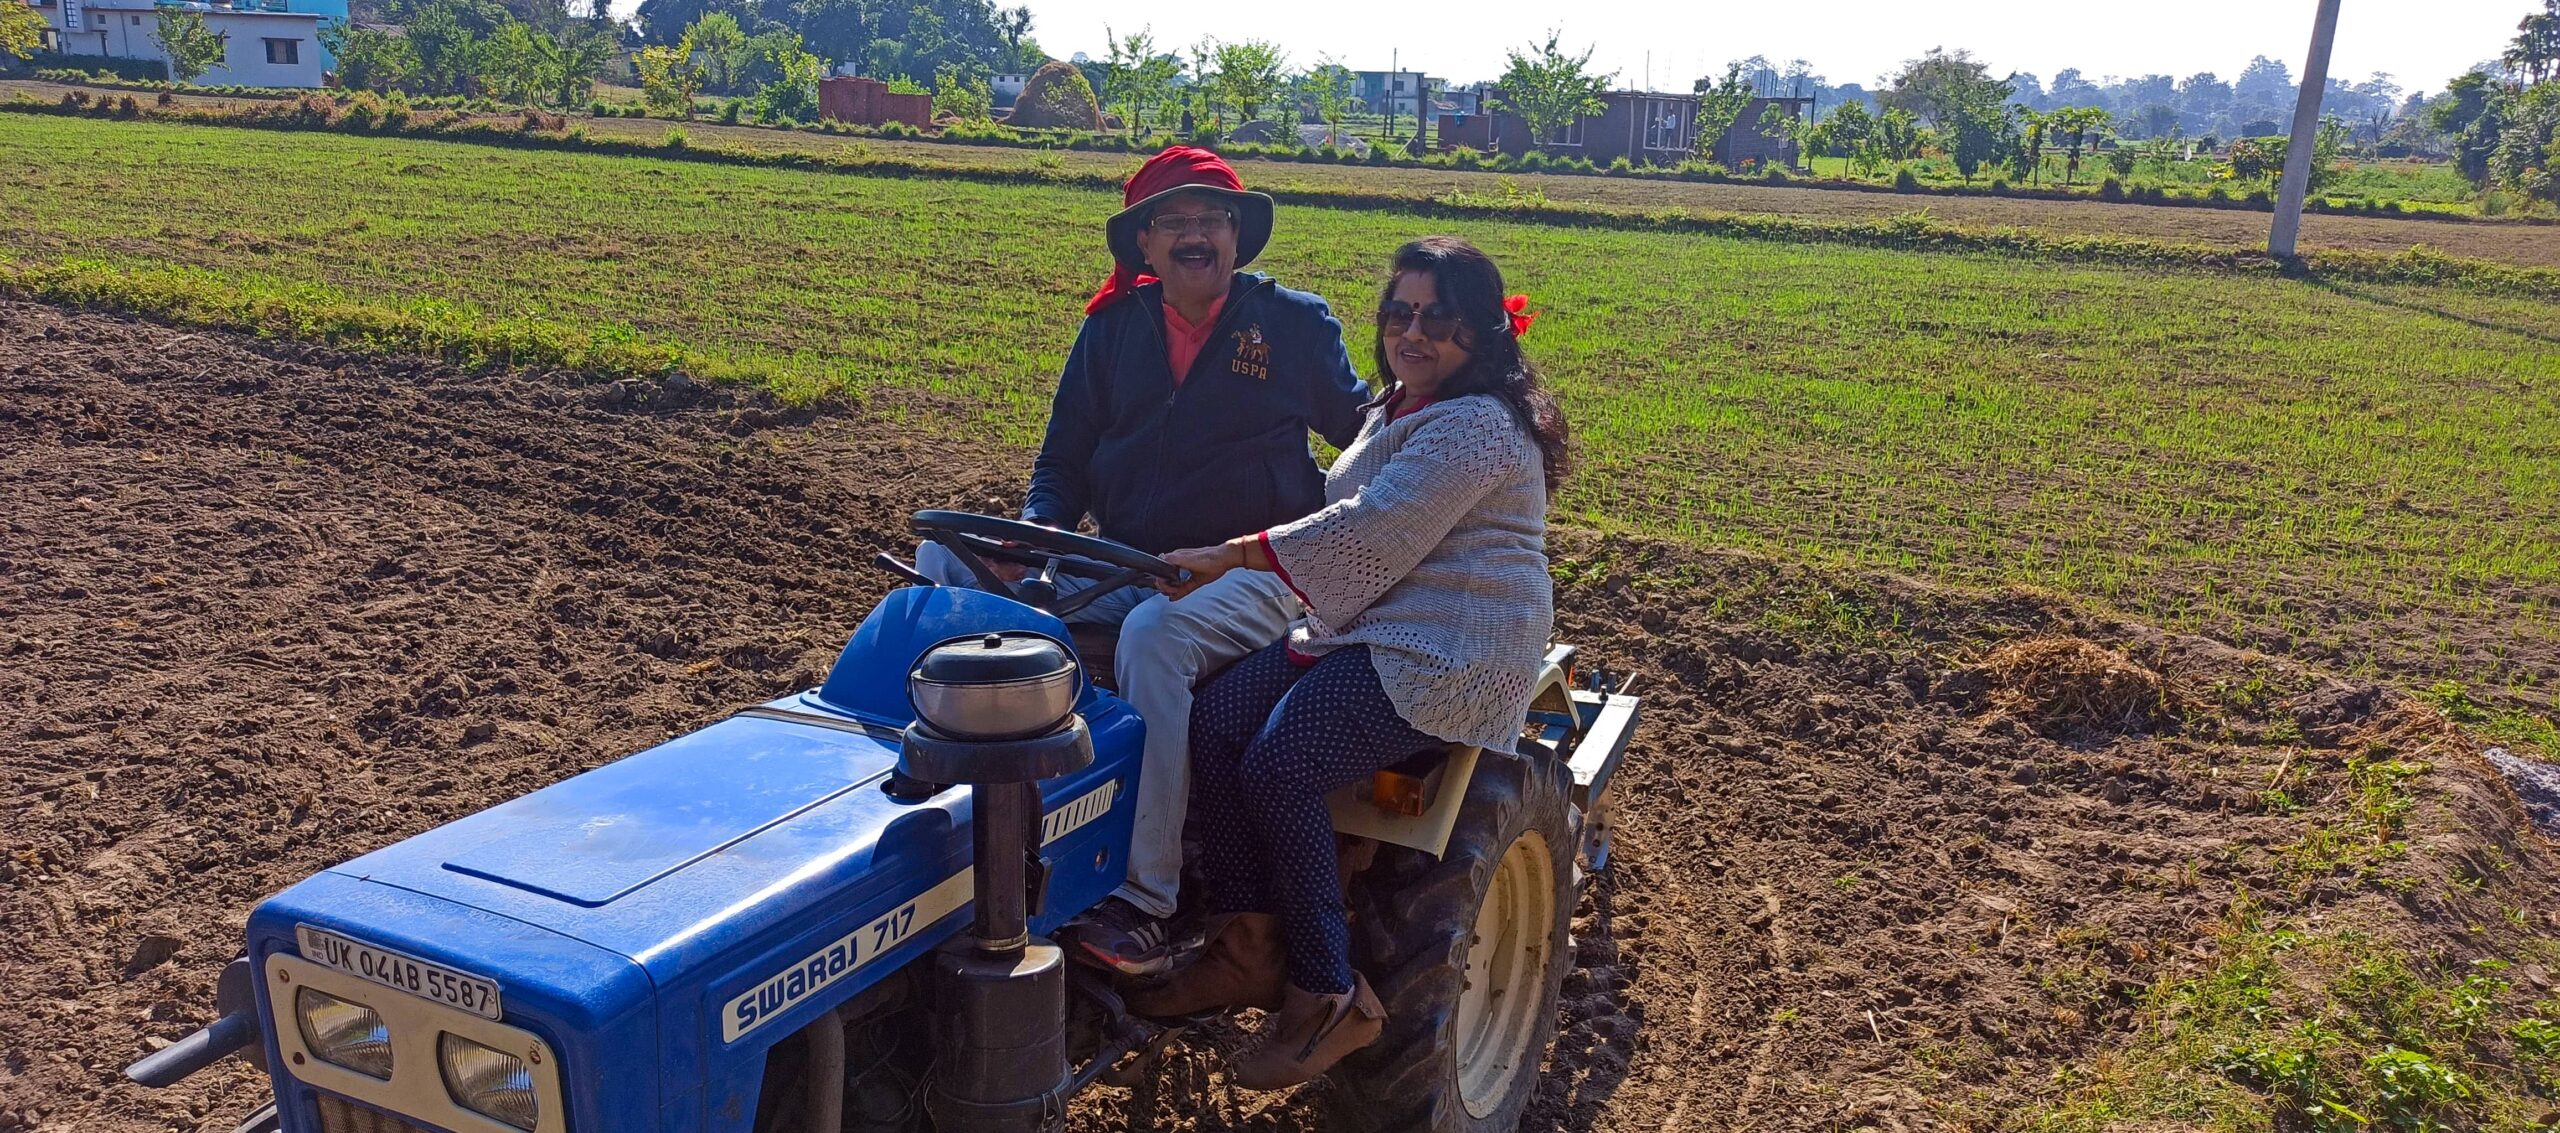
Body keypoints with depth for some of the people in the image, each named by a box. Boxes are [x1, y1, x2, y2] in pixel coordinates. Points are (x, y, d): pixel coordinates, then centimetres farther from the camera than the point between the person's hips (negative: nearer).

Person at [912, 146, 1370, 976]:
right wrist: (1038, 531, -6)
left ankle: (1146, 901, -34)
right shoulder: (1114, 327, 13)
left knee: (1155, 634, -38)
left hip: (1247, 569, -4)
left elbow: (1363, 426, 13)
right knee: (947, 563, -12)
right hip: (1121, 560, 5)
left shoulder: (1293, 322, 5)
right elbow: (1065, 457, 14)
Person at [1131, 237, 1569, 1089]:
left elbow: (1369, 531, -22)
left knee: (1279, 766, -24)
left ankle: (1331, 996, -7)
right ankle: (1249, 946, -3)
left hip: (1445, 655, -10)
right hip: (1366, 629, 10)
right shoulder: (1400, 410, 18)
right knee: (1213, 720, -11)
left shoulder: (1478, 426, -16)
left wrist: (1231, 556, -17)